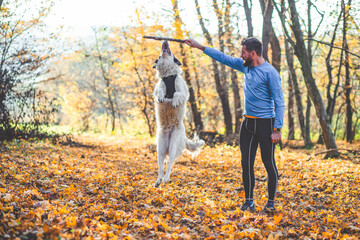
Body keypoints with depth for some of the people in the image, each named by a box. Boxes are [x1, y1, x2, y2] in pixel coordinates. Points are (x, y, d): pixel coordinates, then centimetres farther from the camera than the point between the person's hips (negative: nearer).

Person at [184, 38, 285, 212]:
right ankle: (248, 201, 16)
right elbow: (223, 58, 20)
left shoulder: (270, 72, -13)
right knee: (246, 163, 7)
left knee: (269, 164, 1)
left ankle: (271, 202, 12)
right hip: (247, 122, 7)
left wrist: (277, 129, -18)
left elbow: (279, 103, -14)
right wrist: (199, 47, 20)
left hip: (265, 124, -7)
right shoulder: (245, 66, 9)